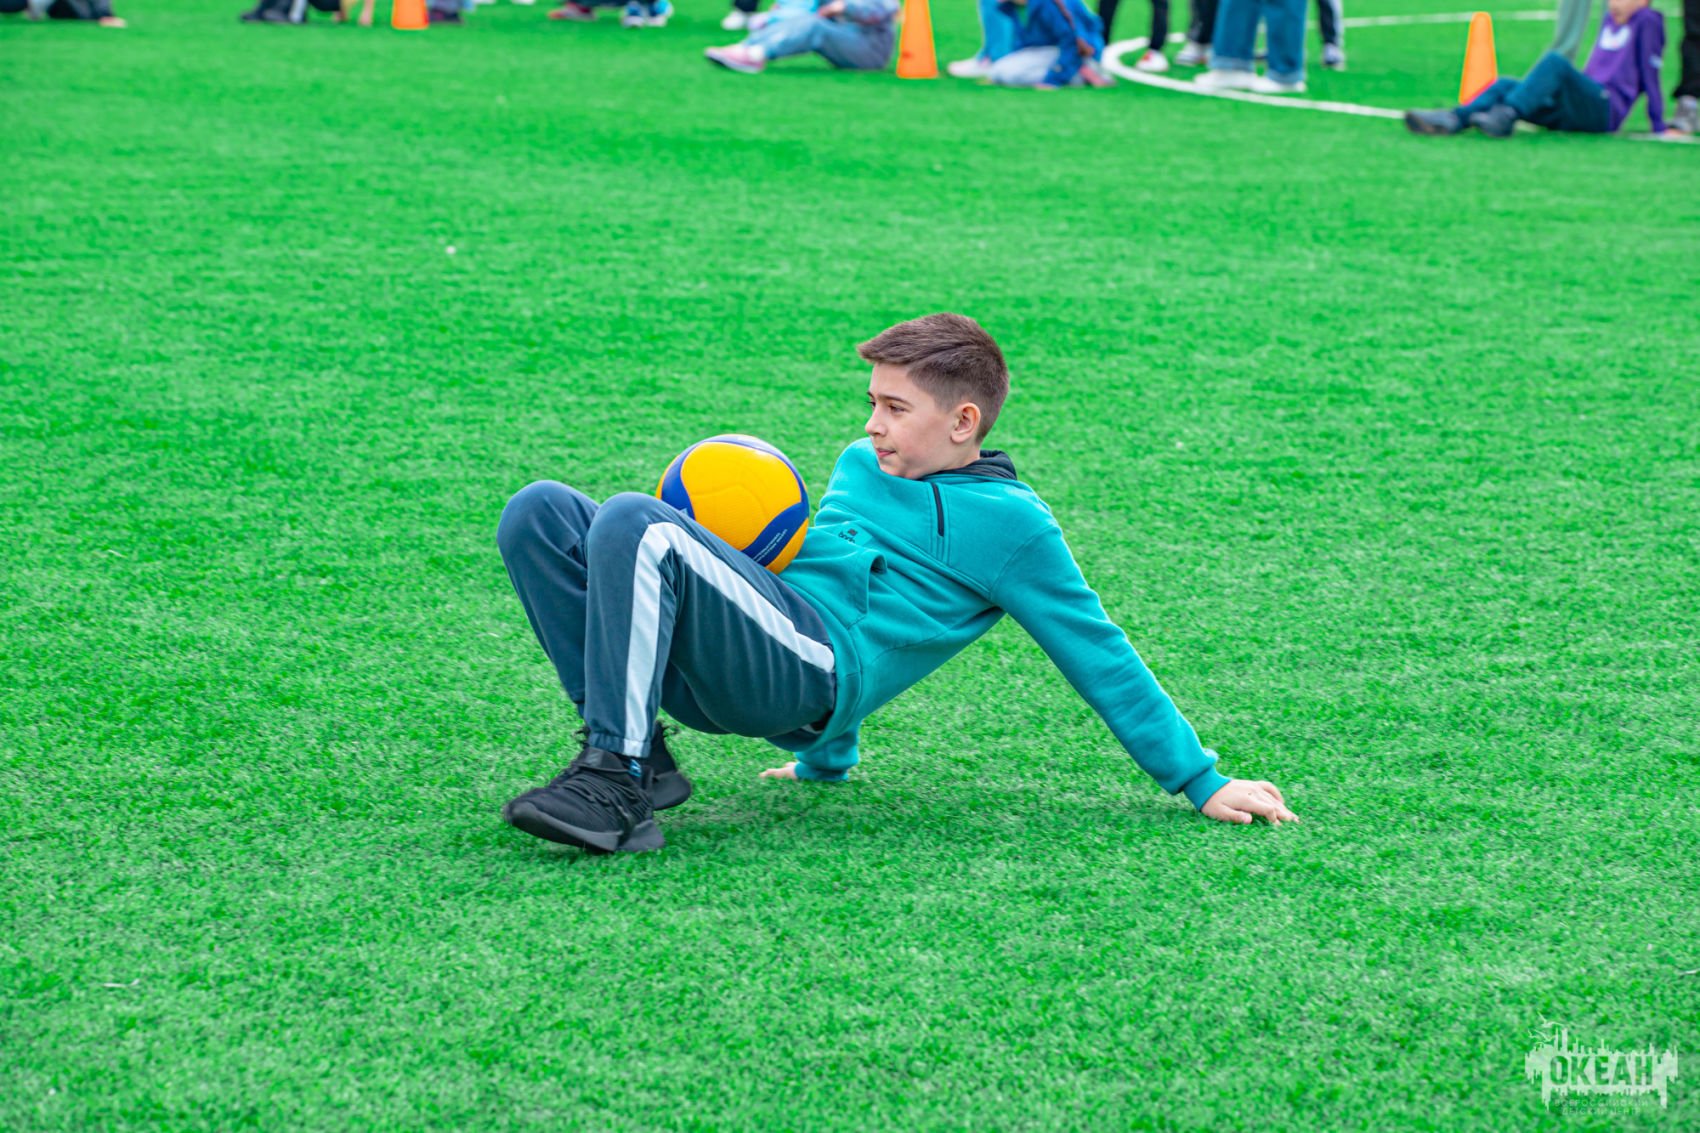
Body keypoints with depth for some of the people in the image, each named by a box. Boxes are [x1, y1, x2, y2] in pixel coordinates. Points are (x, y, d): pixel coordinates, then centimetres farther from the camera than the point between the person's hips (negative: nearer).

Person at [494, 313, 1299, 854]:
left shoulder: (1006, 523, 6)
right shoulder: (861, 467, 30)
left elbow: (1100, 657, 9)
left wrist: (1203, 783, 11)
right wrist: (826, 758, 41)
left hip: (805, 669, -8)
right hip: (720, 665, 8)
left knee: (632, 522, -30)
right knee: (539, 513, -9)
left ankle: (617, 789, -32)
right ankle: (636, 759, -15)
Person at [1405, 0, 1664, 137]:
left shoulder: (1647, 21, 4)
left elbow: (1649, 72, 0)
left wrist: (1658, 126, 0)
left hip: (1606, 110, -8)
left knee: (1554, 60, -31)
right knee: (1505, 85, -10)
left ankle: (1506, 116, -49)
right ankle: (1452, 119, -35)